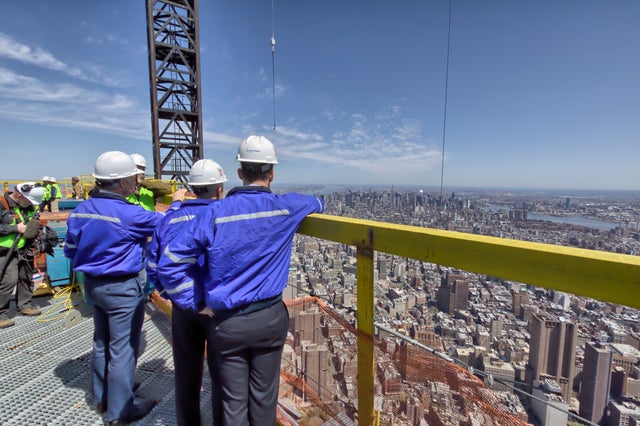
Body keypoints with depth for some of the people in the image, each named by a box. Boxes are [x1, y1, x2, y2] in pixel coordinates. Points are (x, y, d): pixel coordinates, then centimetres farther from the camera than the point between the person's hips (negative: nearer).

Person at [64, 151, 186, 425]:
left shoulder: (80, 211, -1)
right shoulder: (127, 214, -24)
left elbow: (70, 250, 8)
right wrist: (177, 203, 5)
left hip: (92, 284, 8)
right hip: (123, 288, -8)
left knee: (102, 343, 23)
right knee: (122, 349, 6)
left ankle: (102, 398, 42)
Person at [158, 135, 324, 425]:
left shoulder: (215, 213, -10)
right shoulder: (285, 207, -9)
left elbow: (169, 264, -7)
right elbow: (317, 203, 15)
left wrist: (199, 298, 2)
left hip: (228, 322, 0)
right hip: (270, 317, 1)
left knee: (233, 400, 18)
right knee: (263, 396, 20)